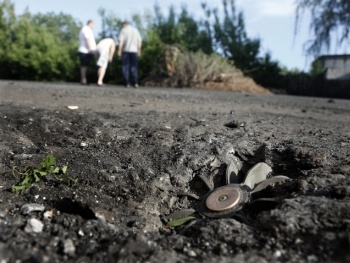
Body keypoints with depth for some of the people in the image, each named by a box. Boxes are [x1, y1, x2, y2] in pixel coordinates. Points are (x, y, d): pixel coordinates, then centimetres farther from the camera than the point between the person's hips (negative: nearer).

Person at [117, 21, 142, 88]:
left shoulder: (123, 30, 1)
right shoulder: (136, 30, 13)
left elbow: (121, 41, -8)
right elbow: (140, 41, 10)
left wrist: (119, 50, -6)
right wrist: (139, 50, 13)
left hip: (126, 50, -3)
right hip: (134, 50, 3)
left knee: (125, 67, 3)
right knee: (134, 67, 8)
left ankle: (127, 83, -3)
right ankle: (136, 83, -1)